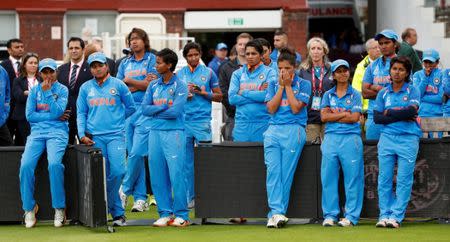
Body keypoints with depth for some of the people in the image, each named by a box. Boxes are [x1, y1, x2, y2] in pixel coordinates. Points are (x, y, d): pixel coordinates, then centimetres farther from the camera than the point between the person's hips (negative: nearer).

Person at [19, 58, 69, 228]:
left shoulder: (62, 90, 10)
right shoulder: (34, 90, 17)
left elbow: (58, 111, -6)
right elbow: (29, 115, 7)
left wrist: (47, 91, -6)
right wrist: (53, 116, 1)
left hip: (57, 132, -3)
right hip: (37, 132, 3)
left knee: (54, 164, -30)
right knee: (26, 165, -23)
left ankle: (59, 208, -20)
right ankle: (29, 208, -12)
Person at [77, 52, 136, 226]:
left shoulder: (118, 85, 6)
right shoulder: (85, 88, 11)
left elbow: (130, 107, 13)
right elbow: (81, 113, 10)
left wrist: (116, 119, 7)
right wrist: (82, 134, -1)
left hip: (116, 135, -2)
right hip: (95, 136, 2)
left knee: (117, 171, -15)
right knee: (102, 175, -2)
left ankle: (107, 209, 1)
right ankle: (117, 212, 5)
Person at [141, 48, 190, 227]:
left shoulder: (179, 86, -3)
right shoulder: (153, 86, 13)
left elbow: (175, 111, -13)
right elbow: (145, 109, 4)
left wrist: (156, 110, -3)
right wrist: (164, 107, -7)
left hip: (174, 133, -6)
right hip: (155, 132, 6)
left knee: (176, 174, -8)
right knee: (157, 175, 5)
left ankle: (181, 215, -2)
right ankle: (165, 213, 11)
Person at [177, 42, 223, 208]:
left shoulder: (208, 73, 6)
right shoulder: (180, 74, 11)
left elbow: (219, 96, 9)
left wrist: (204, 93, -8)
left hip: (202, 120, -2)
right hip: (183, 120, 2)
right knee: (186, 160, 4)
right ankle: (189, 197, 10)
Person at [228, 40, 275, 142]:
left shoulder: (269, 72, 3)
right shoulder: (237, 74, 9)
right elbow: (232, 98, -2)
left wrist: (244, 92, -4)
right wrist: (258, 95, -7)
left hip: (263, 123, -2)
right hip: (242, 123, 2)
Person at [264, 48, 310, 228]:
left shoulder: (303, 84, 6)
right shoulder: (273, 84, 16)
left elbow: (296, 108, -5)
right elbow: (271, 108, 4)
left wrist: (288, 85, -2)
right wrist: (281, 86, 1)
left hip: (293, 131, -3)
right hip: (273, 130, 3)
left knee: (286, 173, -8)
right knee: (272, 170, -12)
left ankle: (275, 214, -6)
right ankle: (276, 211, -18)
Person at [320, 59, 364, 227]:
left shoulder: (355, 95, 7)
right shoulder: (328, 95, 15)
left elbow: (355, 118, -6)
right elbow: (324, 116, 2)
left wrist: (334, 114, -3)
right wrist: (344, 114, -4)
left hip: (350, 138, -3)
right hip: (331, 138, 3)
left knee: (352, 177, -4)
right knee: (328, 177, 2)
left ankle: (351, 215, 0)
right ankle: (330, 215, 8)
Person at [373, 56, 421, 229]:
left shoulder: (413, 91, 5)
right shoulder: (383, 93, 13)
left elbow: (412, 110, -12)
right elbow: (377, 118, 3)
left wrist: (390, 113, -5)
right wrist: (402, 116, -6)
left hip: (408, 139, -3)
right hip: (387, 138, 3)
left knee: (404, 180, -4)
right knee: (384, 179, 2)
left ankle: (396, 216, -1)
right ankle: (384, 214, 8)